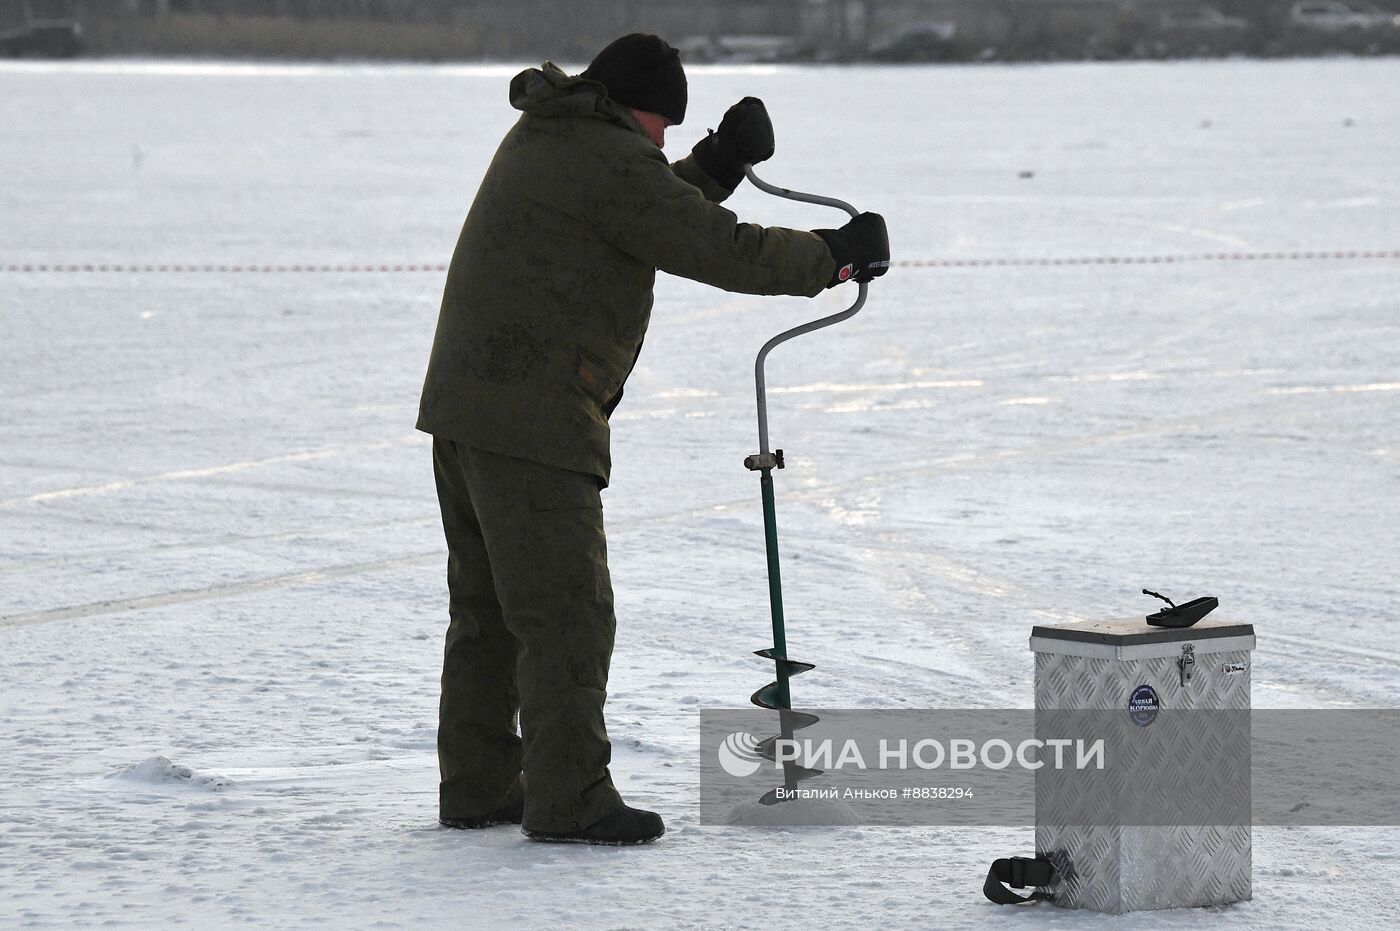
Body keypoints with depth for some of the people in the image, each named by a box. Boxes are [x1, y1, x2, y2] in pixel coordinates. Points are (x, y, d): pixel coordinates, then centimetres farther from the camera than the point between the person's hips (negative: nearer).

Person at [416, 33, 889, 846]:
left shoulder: (542, 135, 17)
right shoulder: (611, 160, -13)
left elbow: (665, 220, 26)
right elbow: (723, 252, -14)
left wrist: (720, 163, 13)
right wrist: (836, 255, -3)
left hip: (463, 405, 10)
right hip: (534, 420, -10)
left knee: (488, 608, 15)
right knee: (566, 612, -6)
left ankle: (477, 787, 20)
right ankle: (570, 801, -5)